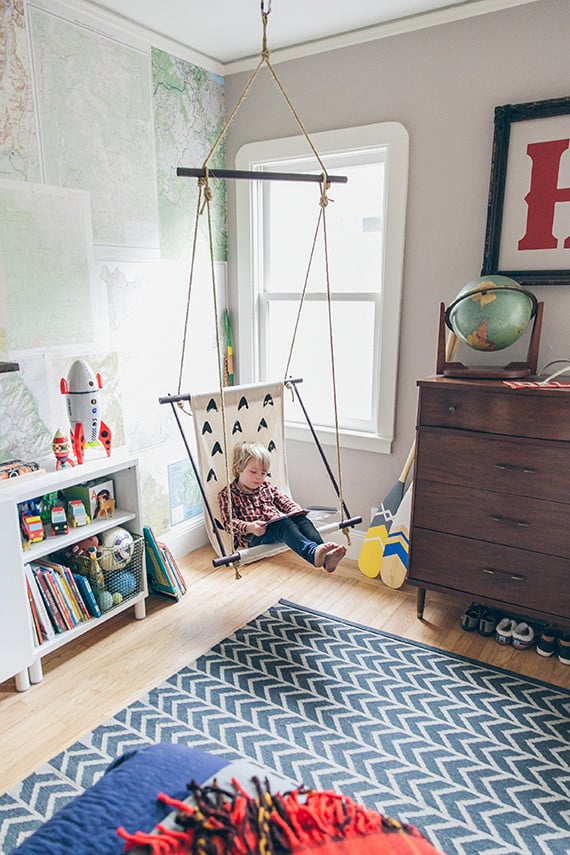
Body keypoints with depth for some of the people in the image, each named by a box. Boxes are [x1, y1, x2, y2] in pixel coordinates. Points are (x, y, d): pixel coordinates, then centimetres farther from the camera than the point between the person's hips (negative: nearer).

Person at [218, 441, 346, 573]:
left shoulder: (267, 487, 23)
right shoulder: (227, 494, 5)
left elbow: (285, 502, 21)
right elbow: (229, 522, -5)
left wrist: (296, 511, -2)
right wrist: (248, 527, -24)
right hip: (255, 537, -6)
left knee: (302, 520, -26)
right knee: (284, 524, -36)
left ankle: (325, 557, -48)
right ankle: (312, 552, -63)